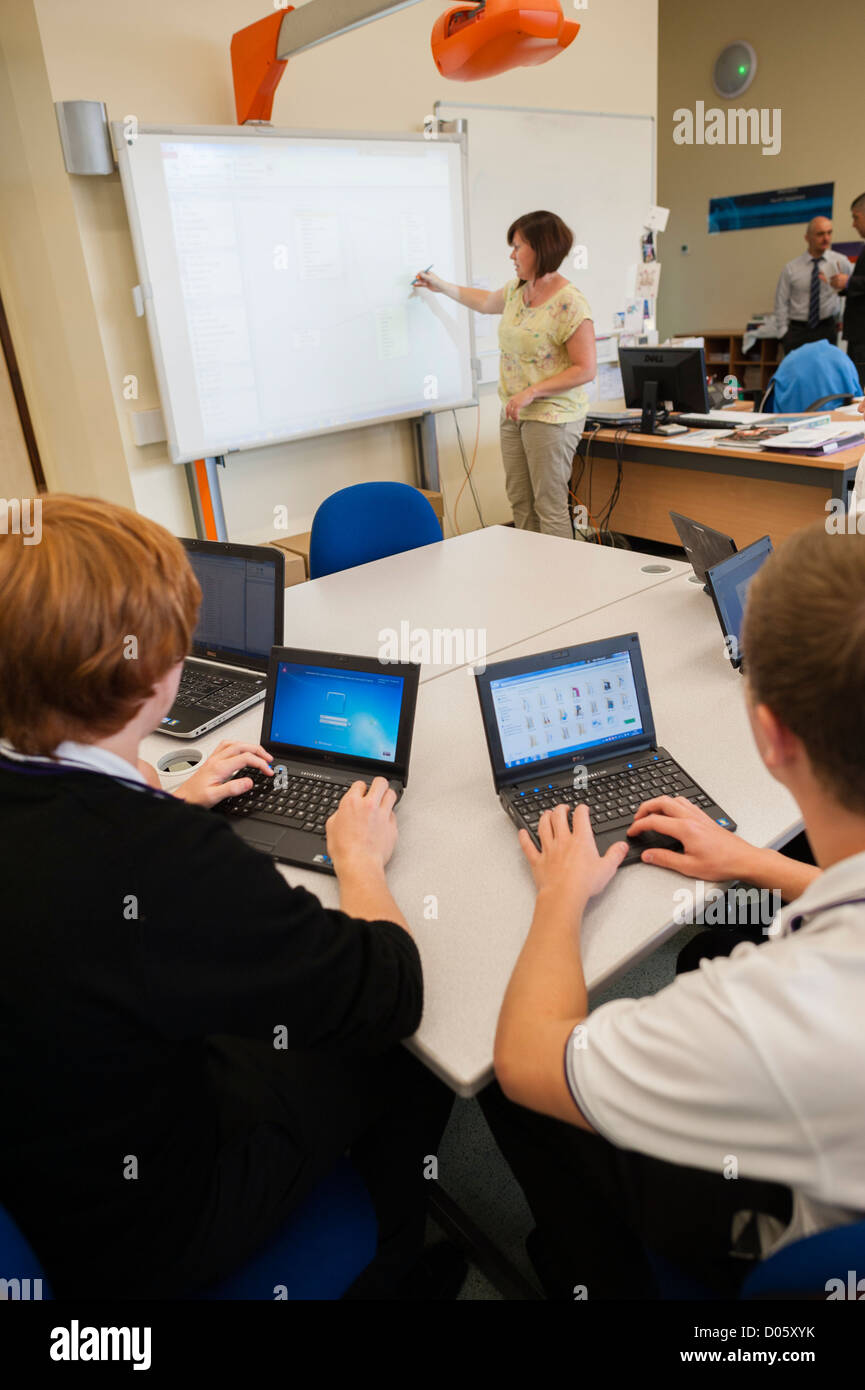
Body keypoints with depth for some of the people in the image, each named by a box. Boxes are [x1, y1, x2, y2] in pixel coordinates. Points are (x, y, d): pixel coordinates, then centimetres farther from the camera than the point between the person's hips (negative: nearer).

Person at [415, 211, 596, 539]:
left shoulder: (569, 303, -16)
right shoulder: (517, 290, 11)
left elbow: (586, 369, -18)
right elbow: (485, 302, 33)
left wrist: (532, 392, -21)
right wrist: (440, 285, 38)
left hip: (551, 416, -8)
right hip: (514, 413, 8)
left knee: (550, 508, -6)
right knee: (520, 503, 10)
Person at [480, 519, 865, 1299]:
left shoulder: (789, 1012, -47)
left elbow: (522, 1059, -27)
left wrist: (562, 896, -12)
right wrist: (755, 863, 7)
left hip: (796, 1237, -5)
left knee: (508, 1086, 5)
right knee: (708, 950, 22)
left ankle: (596, 1276, 36)